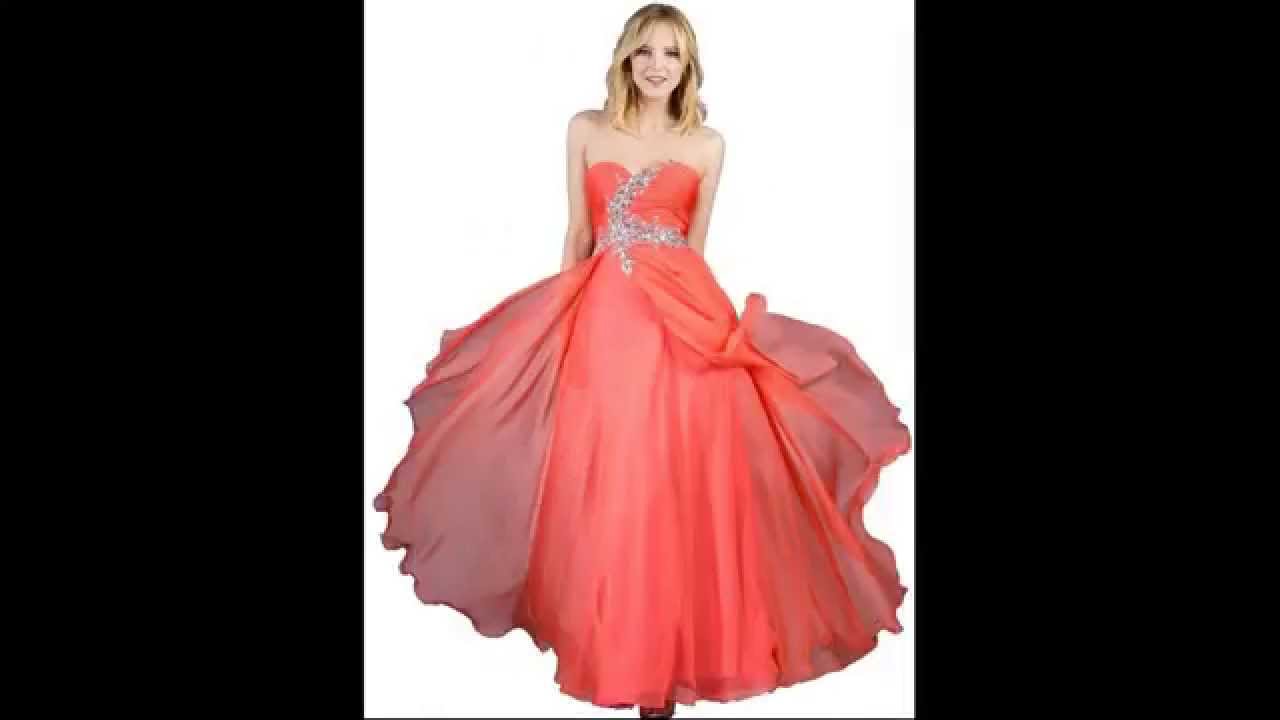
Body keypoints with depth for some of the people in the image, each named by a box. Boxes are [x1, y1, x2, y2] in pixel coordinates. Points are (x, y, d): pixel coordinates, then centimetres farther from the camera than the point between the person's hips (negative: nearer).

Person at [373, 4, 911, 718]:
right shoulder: (586, 129, 11)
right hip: (600, 316, 1)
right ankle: (611, 642, 21)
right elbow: (577, 236, 11)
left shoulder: (708, 144, 9)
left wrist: (687, 307, 11)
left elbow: (695, 247, 12)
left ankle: (668, 650, 14)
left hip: (683, 318, -1)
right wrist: (563, 314, 9)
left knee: (673, 483, -2)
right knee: (603, 484, 3)